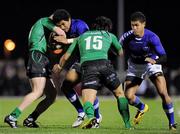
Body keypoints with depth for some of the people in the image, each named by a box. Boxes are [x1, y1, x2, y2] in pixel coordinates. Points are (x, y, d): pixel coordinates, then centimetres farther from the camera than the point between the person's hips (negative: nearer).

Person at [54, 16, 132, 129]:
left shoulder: (81, 36, 29)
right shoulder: (109, 35, 27)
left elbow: (66, 57, 31)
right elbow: (121, 52, 43)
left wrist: (59, 66, 51)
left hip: (87, 67, 0)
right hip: (104, 64, 0)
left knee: (88, 100, -8)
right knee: (120, 93, 21)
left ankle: (90, 116, -42)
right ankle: (127, 125, 17)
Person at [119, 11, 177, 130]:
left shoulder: (152, 37, -28)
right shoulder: (127, 37, -21)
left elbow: (164, 57, -33)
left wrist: (155, 61, -51)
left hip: (152, 63, -2)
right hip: (135, 66, 2)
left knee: (163, 93, -18)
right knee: (128, 96, -10)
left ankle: (172, 124, -2)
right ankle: (142, 108, 26)